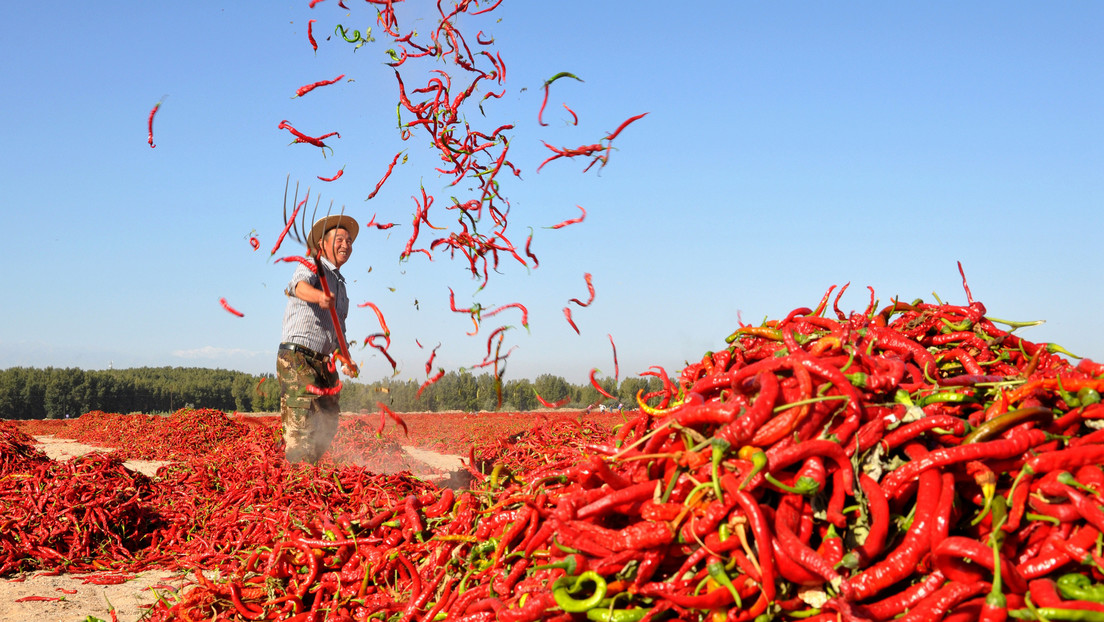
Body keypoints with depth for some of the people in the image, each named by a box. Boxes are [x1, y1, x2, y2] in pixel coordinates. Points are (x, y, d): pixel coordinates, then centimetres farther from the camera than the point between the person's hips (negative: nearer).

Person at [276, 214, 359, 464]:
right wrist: (319, 296, -50)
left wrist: (345, 359, 12)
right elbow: (300, 286, -27)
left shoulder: (340, 284, 25)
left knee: (328, 425, 6)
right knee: (303, 423, -17)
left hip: (324, 362, 8)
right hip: (297, 356, -8)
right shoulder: (312, 267, -1)